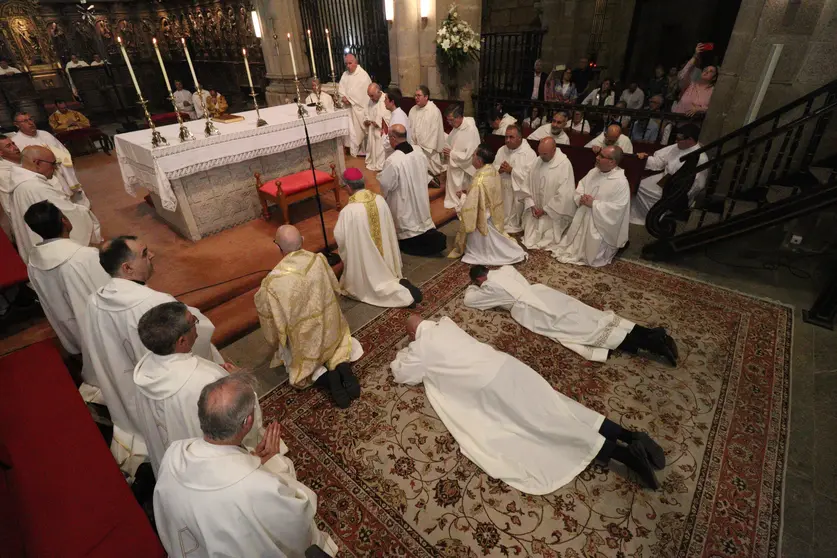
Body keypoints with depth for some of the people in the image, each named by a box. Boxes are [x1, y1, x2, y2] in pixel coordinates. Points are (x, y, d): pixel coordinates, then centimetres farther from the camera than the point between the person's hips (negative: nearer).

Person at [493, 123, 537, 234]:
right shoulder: (501, 150, 9)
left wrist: (511, 170, -20)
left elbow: (529, 175, -19)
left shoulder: (529, 153, -10)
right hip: (502, 189, 5)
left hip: (518, 192, -5)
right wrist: (499, 169, -14)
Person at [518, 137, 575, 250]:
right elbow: (527, 185, 4)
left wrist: (545, 210, -16)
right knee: (529, 240, 6)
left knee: (546, 241, -3)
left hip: (552, 213, -5)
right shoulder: (537, 161, 0)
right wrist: (531, 205, -8)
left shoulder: (564, 165, -18)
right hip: (535, 210, 5)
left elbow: (564, 195, -21)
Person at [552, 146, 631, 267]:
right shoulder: (594, 171, 2)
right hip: (583, 217, 7)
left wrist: (594, 204, -26)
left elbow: (617, 208, -26)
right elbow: (580, 188, 8)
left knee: (592, 256, -1)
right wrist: (580, 198, -14)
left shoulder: (621, 182, -21)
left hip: (600, 224, -6)